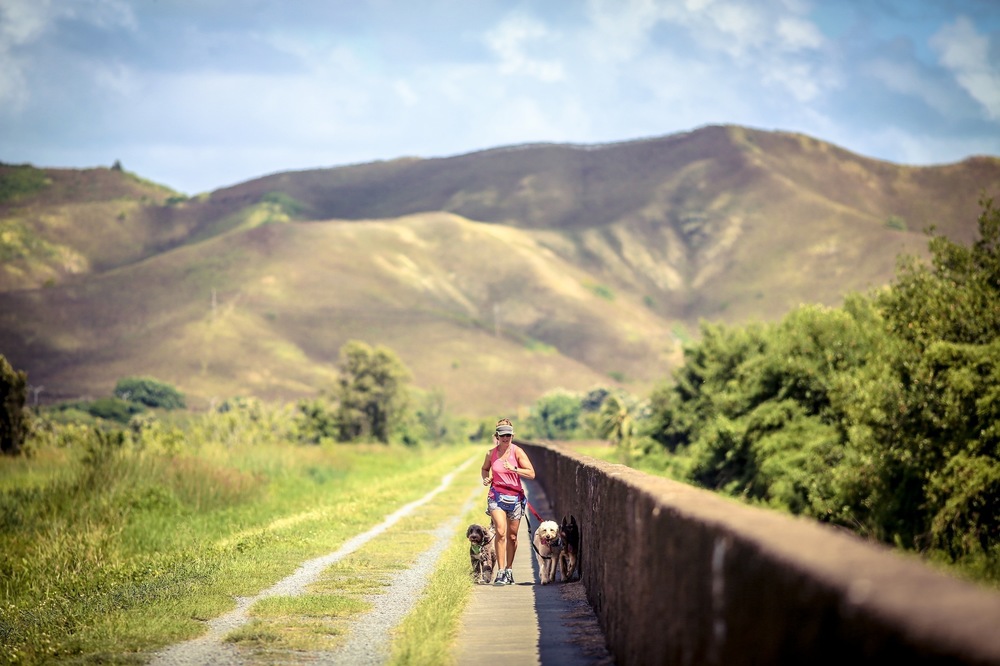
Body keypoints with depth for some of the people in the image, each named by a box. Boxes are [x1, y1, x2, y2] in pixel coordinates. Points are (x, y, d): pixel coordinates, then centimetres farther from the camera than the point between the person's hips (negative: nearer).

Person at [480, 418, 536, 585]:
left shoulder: (517, 452, -3)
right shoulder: (491, 453, 3)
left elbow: (531, 473, -8)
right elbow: (484, 469, 23)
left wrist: (514, 469, -21)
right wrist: (486, 478, 2)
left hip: (515, 496, 0)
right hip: (496, 496, 0)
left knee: (512, 536, 7)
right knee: (500, 532, -17)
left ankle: (509, 570, 25)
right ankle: (500, 572, -16)